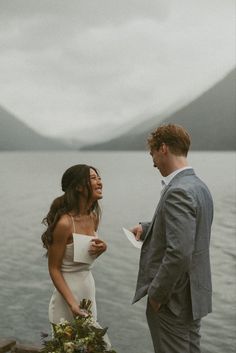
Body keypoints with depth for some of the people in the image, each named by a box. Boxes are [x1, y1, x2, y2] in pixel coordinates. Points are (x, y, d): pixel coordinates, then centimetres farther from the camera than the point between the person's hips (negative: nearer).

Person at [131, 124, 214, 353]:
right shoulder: (199, 186, 7)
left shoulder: (178, 192, -23)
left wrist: (156, 294, -19)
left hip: (173, 300, -9)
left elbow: (179, 253, -29)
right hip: (194, 296, 9)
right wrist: (147, 228, 20)